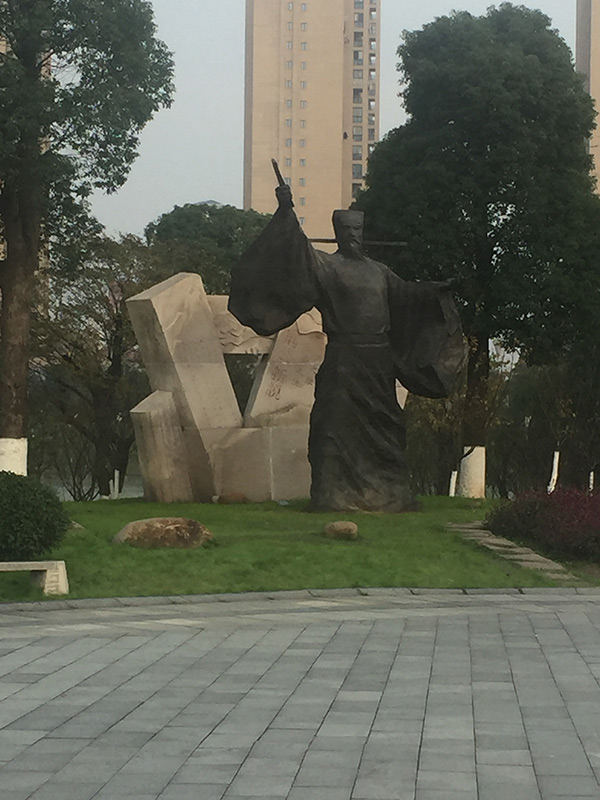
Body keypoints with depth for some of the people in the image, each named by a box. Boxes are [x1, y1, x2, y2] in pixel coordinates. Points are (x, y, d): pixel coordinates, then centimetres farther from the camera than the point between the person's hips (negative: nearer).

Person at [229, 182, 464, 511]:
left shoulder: (379, 272, 18)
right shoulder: (326, 266, 0)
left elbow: (407, 294, 30)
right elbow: (298, 253, -17)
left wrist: (438, 293, 17)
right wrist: (286, 213, -30)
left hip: (378, 362, 6)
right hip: (344, 359, -6)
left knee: (383, 429, 8)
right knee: (339, 426, -8)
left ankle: (387, 494, 13)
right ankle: (333, 495, -6)